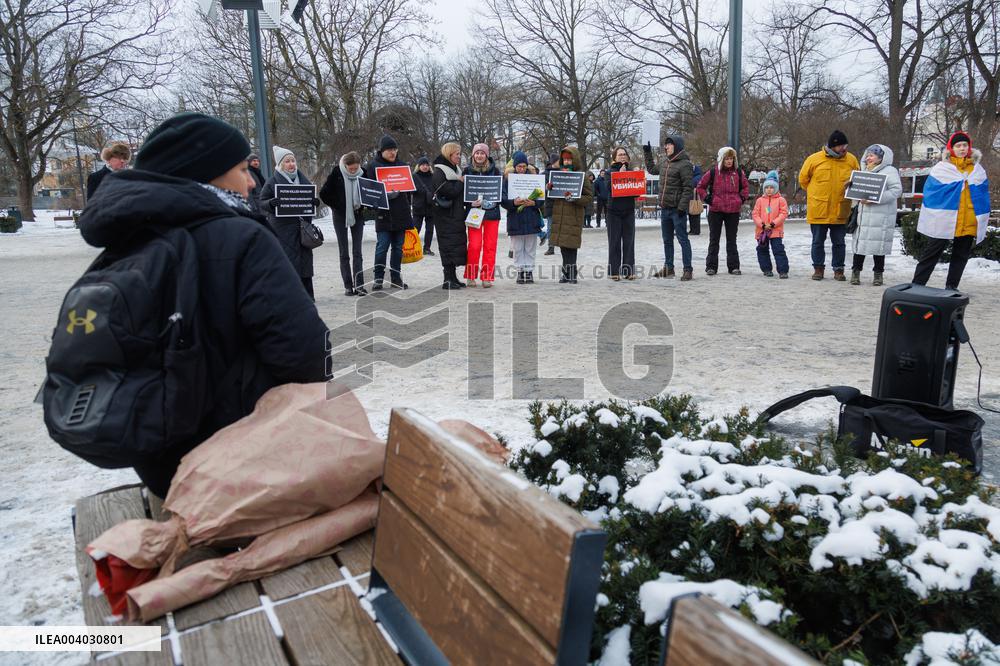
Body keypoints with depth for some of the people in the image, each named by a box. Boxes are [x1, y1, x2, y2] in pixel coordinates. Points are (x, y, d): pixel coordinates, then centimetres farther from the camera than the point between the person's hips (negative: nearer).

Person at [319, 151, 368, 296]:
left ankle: (359, 284, -1)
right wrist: (336, 206, -7)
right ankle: (348, 286, 8)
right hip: (340, 216, -1)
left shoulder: (362, 174, -5)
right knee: (344, 253, 3)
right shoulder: (336, 173, -11)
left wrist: (362, 207, -5)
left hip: (357, 215, 1)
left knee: (357, 252, -1)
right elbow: (323, 193, -6)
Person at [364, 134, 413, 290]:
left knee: (398, 247, 9)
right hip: (383, 214, -4)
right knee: (382, 247, -5)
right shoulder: (373, 166, 0)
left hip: (401, 213, 4)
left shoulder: (402, 165, 13)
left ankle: (396, 277, 18)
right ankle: (378, 279, 3)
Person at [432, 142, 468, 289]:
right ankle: (448, 279, -5)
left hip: (457, 215, 8)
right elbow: (447, 191, -19)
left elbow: (461, 191, 23)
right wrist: (460, 183, -6)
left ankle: (452, 277, 14)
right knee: (448, 245, -8)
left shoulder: (456, 170, 18)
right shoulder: (439, 171, -8)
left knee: (457, 243, 8)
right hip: (446, 215, -8)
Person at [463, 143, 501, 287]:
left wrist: (484, 201, -12)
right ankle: (471, 276, 8)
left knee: (490, 246, 1)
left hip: (491, 212, 1)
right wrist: (471, 201, -13)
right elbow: (462, 191, 6)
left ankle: (487, 277, 8)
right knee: (474, 245, -6)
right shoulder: (467, 170, 5)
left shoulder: (494, 170, 4)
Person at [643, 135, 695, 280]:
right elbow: (651, 169, 34)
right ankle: (668, 268, 26)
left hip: (677, 209, -8)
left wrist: (682, 206, -21)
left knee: (682, 239, -4)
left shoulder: (684, 164, -11)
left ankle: (688, 269, 1)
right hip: (664, 208, 8)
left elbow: (688, 188, -16)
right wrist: (647, 153, 31)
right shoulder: (665, 163, 14)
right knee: (667, 239, 15)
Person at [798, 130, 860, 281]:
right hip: (818, 210, -1)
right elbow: (803, 179, 6)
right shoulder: (814, 159, -5)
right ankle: (818, 268, 20)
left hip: (840, 212, 2)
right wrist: (816, 194, 6)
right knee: (818, 242, 8)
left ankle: (838, 269, 18)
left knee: (839, 243, 8)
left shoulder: (852, 160, 2)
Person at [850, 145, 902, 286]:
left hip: (881, 216, -6)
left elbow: (896, 190, -12)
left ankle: (878, 273, 8)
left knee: (878, 245, -2)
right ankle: (856, 271, 9)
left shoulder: (889, 171, -2)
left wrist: (874, 199, -19)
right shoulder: (865, 171, 20)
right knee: (860, 242, 3)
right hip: (863, 214, 6)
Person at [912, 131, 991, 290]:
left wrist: (981, 221, 8)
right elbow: (930, 193, -4)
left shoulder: (977, 169, 11)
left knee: (961, 256, 10)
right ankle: (917, 285, 3)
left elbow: (983, 195, 14)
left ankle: (951, 287, 19)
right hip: (943, 221, -4)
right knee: (931, 254, -1)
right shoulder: (941, 168, -2)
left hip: (969, 223, 5)